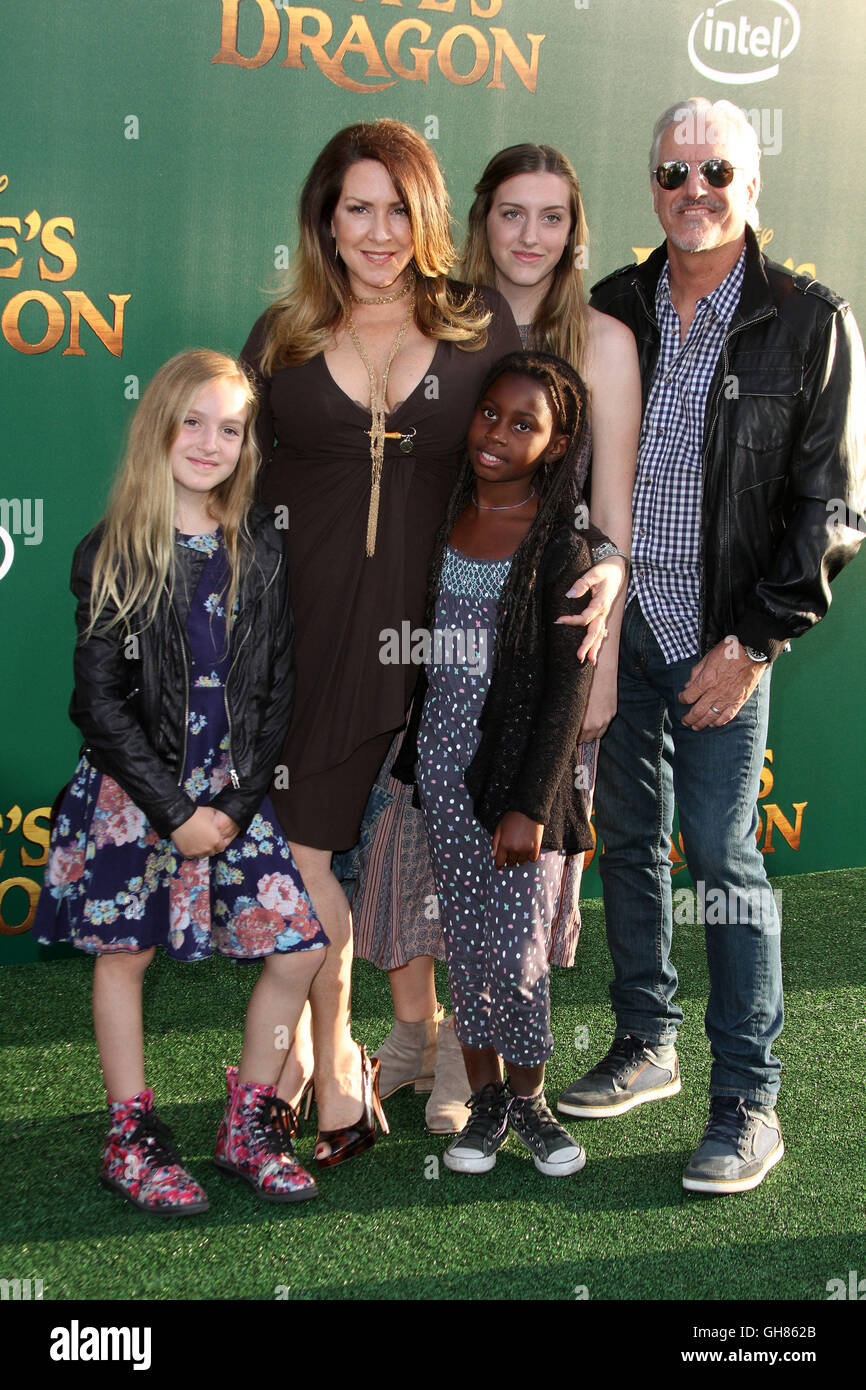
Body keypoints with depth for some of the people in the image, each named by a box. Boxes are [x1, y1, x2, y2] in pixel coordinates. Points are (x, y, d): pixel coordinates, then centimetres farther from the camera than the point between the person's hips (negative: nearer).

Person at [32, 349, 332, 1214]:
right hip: (131, 790, -3)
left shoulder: (260, 551, 3)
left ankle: (249, 1125, 18)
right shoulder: (112, 553, -6)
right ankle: (131, 1138, 25)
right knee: (124, 954, 7)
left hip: (234, 792, 3)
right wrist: (174, 810, -13)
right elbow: (99, 702, -8)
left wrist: (235, 804, -7)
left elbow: (277, 690, 3)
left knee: (302, 947, -1)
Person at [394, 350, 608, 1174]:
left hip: (521, 763, -4)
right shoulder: (445, 513, 5)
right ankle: (484, 1097, 27)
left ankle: (528, 1097, 22)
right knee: (465, 941, 11)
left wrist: (531, 803, -15)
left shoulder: (566, 542, -10)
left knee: (518, 951, -1)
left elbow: (568, 686, -12)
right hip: (443, 759, 4)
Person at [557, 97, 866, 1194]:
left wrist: (754, 641, -12)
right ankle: (646, 1046, 30)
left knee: (723, 858, -3)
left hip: (721, 640, -4)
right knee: (627, 840, 13)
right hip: (614, 622, 5)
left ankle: (748, 1103, 9)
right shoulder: (610, 310, 8)